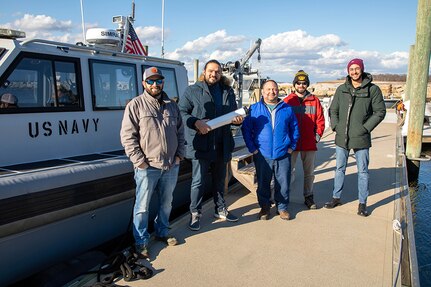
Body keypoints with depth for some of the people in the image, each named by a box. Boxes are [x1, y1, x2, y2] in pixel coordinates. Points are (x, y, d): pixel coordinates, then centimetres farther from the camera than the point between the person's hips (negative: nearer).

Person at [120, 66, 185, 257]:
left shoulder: (172, 105, 11)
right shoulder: (135, 105, -5)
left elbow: (180, 132, 17)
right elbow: (127, 136, -9)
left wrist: (179, 155, 7)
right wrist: (139, 161, -14)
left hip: (171, 166, 5)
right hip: (147, 167, -5)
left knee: (166, 203, 19)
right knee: (142, 206, 3)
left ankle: (162, 231, 39)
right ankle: (141, 241, 20)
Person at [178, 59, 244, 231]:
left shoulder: (228, 92, 14)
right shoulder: (193, 91, -2)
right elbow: (181, 111, -7)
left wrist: (238, 120, 0)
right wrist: (196, 122, -22)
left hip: (222, 145, 5)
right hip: (200, 144, -5)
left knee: (220, 180, 18)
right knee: (199, 181, 1)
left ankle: (220, 209, 35)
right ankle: (195, 214, 17)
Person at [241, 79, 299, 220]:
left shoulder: (287, 109, 8)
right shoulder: (254, 109, 3)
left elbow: (295, 129, 13)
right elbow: (246, 129, 2)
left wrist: (292, 147, 5)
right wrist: (252, 148, -4)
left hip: (283, 154, 1)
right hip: (262, 155, -1)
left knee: (283, 183, 7)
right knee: (263, 183, 9)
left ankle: (282, 207, 25)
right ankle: (264, 207, 26)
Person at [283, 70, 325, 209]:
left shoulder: (314, 100, 6)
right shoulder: (288, 101, 0)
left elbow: (320, 120, 7)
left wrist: (317, 135, -2)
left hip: (309, 143, 2)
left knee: (309, 172, 12)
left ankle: (308, 197, 26)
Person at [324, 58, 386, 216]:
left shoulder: (372, 89, -4)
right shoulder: (341, 89, 5)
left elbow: (380, 112, -3)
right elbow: (333, 110, 11)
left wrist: (365, 128, -9)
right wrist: (335, 126, -1)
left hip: (361, 139, -3)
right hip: (341, 138, 3)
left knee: (362, 171, 7)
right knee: (340, 169, 14)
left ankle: (362, 203, 20)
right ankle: (336, 197, 28)